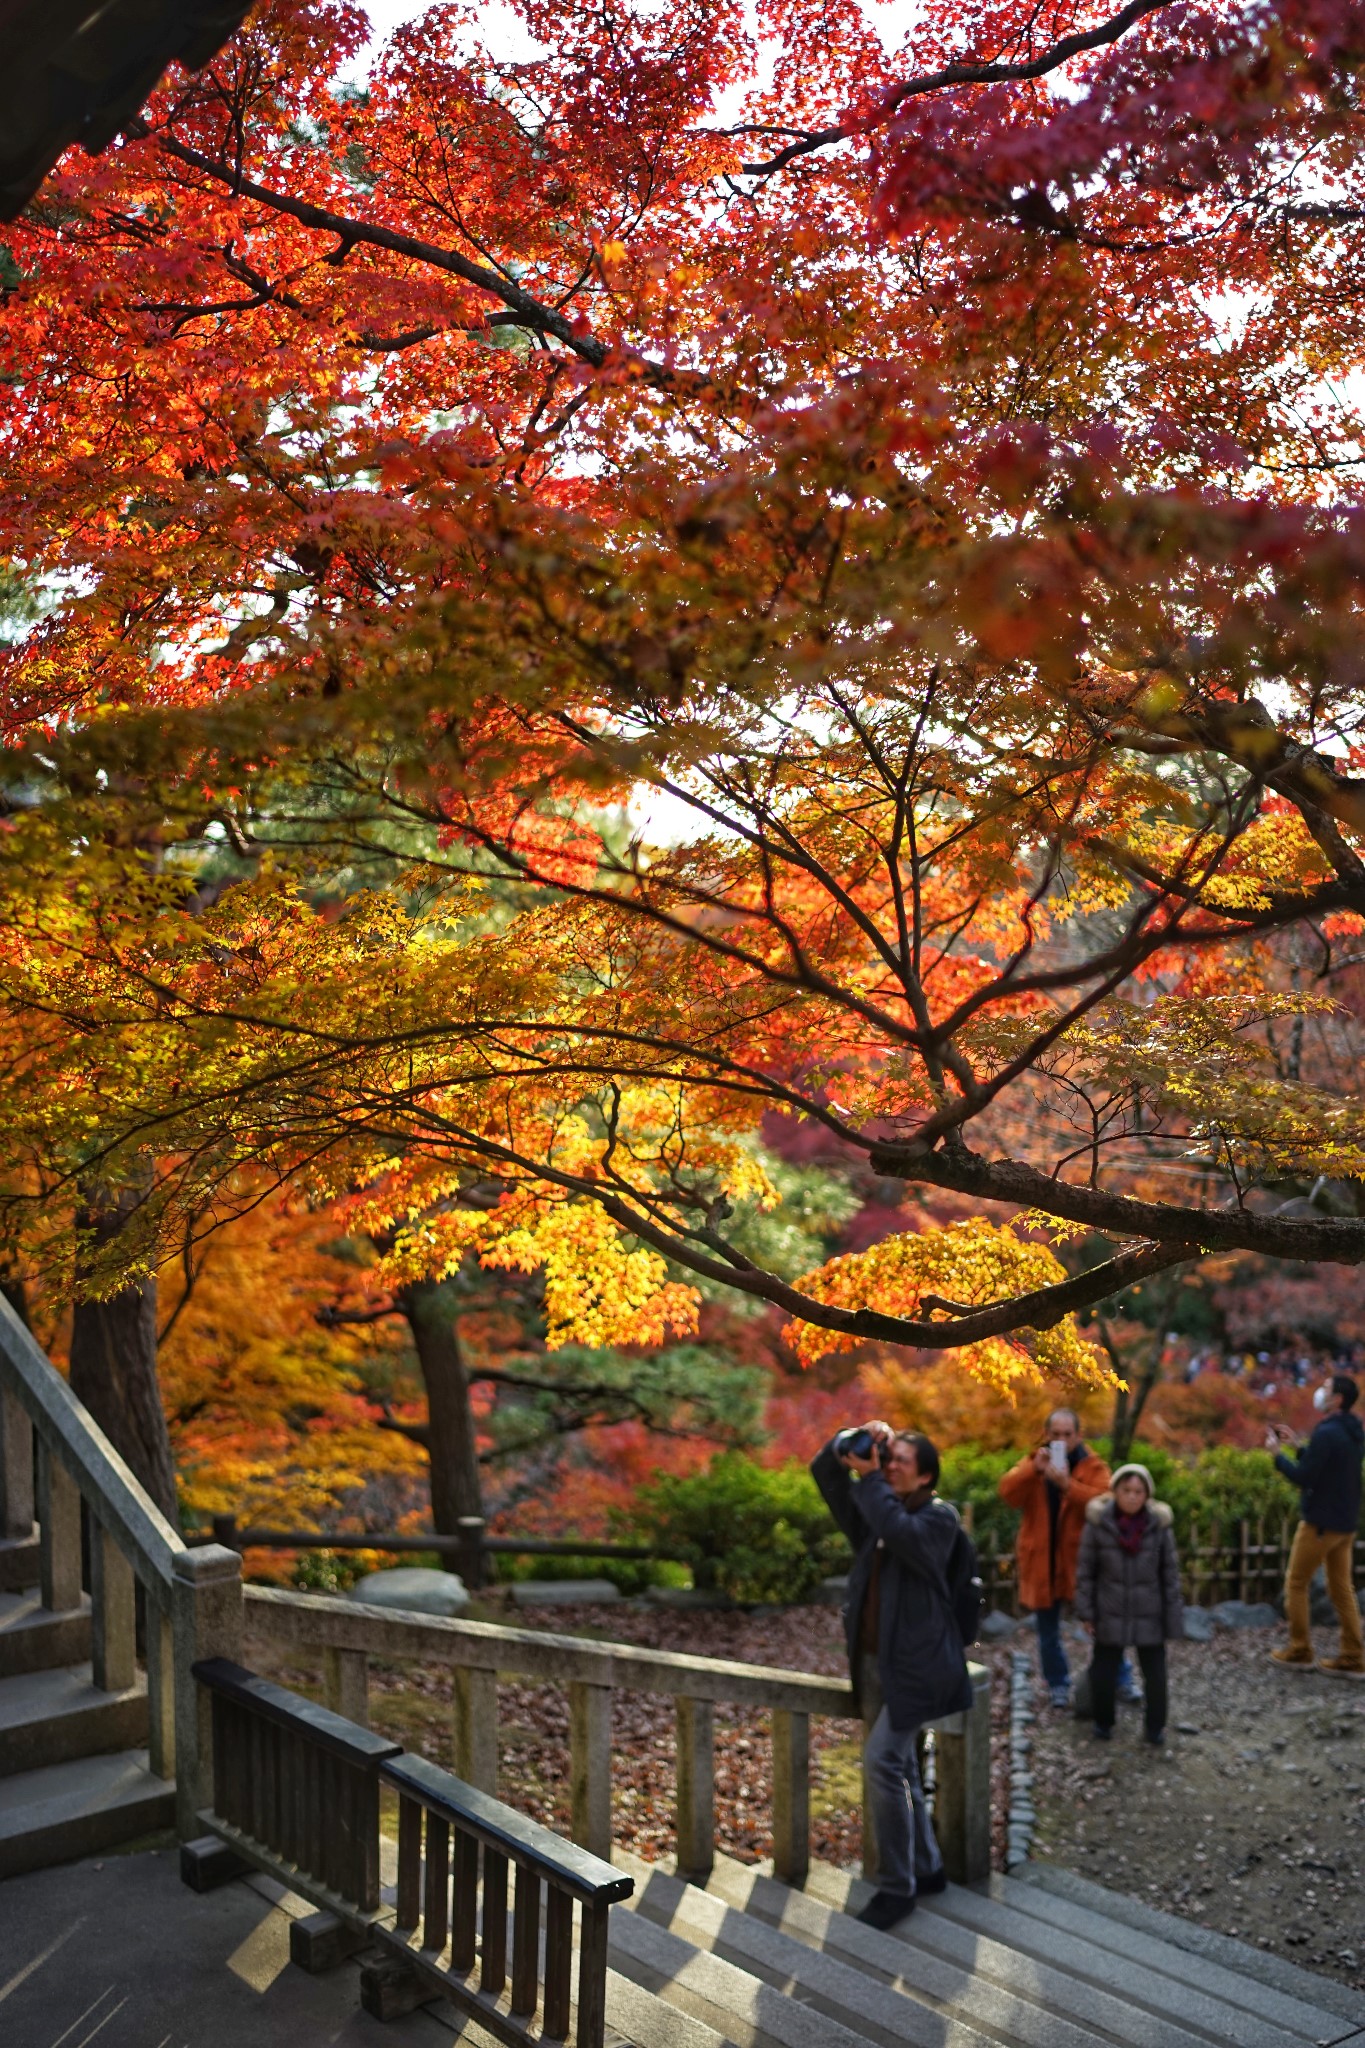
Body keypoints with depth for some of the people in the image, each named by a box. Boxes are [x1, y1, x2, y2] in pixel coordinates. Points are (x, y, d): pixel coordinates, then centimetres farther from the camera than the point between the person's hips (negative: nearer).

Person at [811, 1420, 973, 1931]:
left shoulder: (939, 1516, -9)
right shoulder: (875, 1508, 9)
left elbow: (900, 1532, -30)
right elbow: (824, 1472, 3)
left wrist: (870, 1478, -23)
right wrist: (850, 1442, -14)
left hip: (915, 1663, -7)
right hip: (873, 1659, 7)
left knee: (883, 1760, -14)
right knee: (900, 1767, 15)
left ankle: (896, 1886, -3)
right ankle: (926, 1868, 30)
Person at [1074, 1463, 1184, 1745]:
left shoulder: (1159, 1525, -8)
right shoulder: (1098, 1523, -11)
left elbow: (1170, 1573, -1)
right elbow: (1085, 1569, -4)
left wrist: (1173, 1616, -2)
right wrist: (1086, 1612, -4)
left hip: (1149, 1614, 1)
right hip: (1110, 1613, 0)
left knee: (1155, 1672, 7)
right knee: (1104, 1671, 8)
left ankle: (1155, 1727, 27)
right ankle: (1103, 1722, 30)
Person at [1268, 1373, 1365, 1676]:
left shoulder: (1327, 1433, -21)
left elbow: (1303, 1478, -21)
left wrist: (1277, 1453, -9)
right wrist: (1297, 1446, 16)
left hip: (1321, 1522, -8)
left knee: (1296, 1584, 6)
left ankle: (1299, 1651, 11)